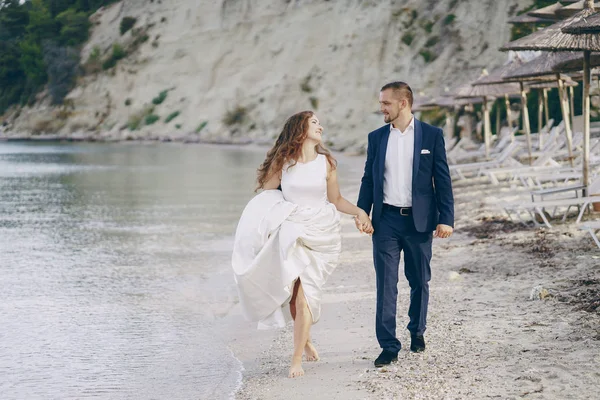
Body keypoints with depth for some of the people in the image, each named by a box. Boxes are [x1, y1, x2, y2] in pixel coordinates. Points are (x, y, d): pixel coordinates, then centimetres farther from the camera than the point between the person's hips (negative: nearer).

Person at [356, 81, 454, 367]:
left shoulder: (431, 135, 0)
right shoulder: (376, 137, 8)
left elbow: (442, 180, -1)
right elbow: (369, 179, 10)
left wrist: (446, 218, -7)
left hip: (419, 220, -1)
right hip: (386, 219, 1)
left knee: (419, 281, 11)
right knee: (385, 284, -2)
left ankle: (417, 330, 33)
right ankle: (389, 345, 0)